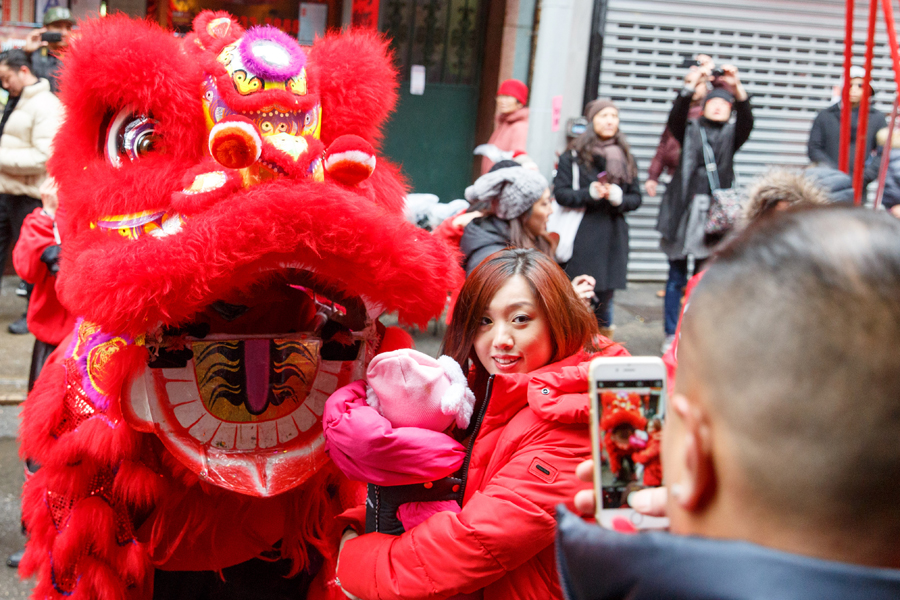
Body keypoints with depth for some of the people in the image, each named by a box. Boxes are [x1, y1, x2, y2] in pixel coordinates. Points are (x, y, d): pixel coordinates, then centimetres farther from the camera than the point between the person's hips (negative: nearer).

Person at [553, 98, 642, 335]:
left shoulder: (625, 158, 12)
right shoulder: (574, 155, 1)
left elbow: (636, 197, 11)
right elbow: (560, 193, -4)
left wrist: (618, 197, -10)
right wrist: (590, 193, -18)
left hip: (614, 234, 3)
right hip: (582, 234, -3)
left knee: (605, 293, 7)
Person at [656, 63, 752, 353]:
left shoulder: (730, 135, 11)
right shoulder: (690, 130, 9)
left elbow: (746, 122, -10)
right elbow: (676, 117, -12)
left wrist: (737, 88, -26)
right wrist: (689, 87, -30)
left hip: (714, 213, 1)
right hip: (683, 208, -1)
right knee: (677, 276, 3)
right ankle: (671, 335, 10)